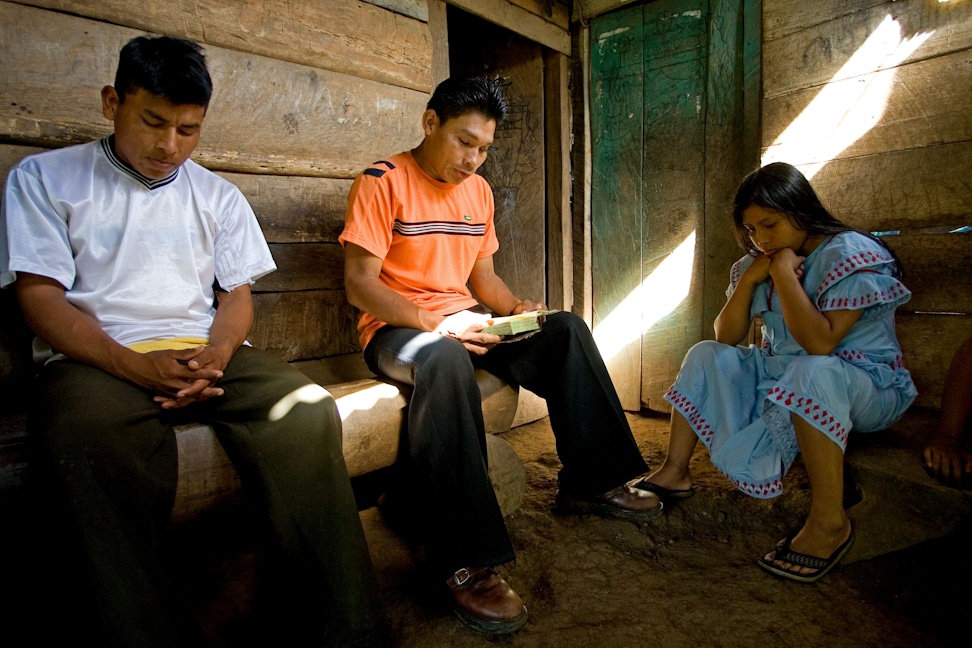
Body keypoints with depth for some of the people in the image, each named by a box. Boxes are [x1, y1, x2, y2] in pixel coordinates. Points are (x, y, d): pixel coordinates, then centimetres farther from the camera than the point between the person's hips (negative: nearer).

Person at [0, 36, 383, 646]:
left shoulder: (219, 196, 18)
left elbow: (237, 294, 13)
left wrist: (216, 356, -11)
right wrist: (135, 366, -17)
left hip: (206, 352, 3)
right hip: (97, 361, -2)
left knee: (308, 410, -26)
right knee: (90, 441, -38)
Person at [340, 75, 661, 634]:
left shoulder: (478, 190, 14)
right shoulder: (383, 182, -8)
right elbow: (359, 282, -15)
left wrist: (515, 308, -4)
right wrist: (435, 324, -26)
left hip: (465, 322, 7)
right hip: (397, 327, -6)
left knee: (567, 329, -9)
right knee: (445, 359, -40)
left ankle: (591, 482, 0)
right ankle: (468, 563, -35)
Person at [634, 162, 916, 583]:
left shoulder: (852, 255, -17)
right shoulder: (759, 261, 4)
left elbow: (819, 343, -30)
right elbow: (726, 338, -1)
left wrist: (784, 273, -25)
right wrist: (748, 279, -13)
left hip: (867, 387, -7)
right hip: (781, 376, 7)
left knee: (812, 371, -38)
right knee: (706, 356, -1)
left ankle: (829, 521, -27)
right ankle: (674, 473, -5)